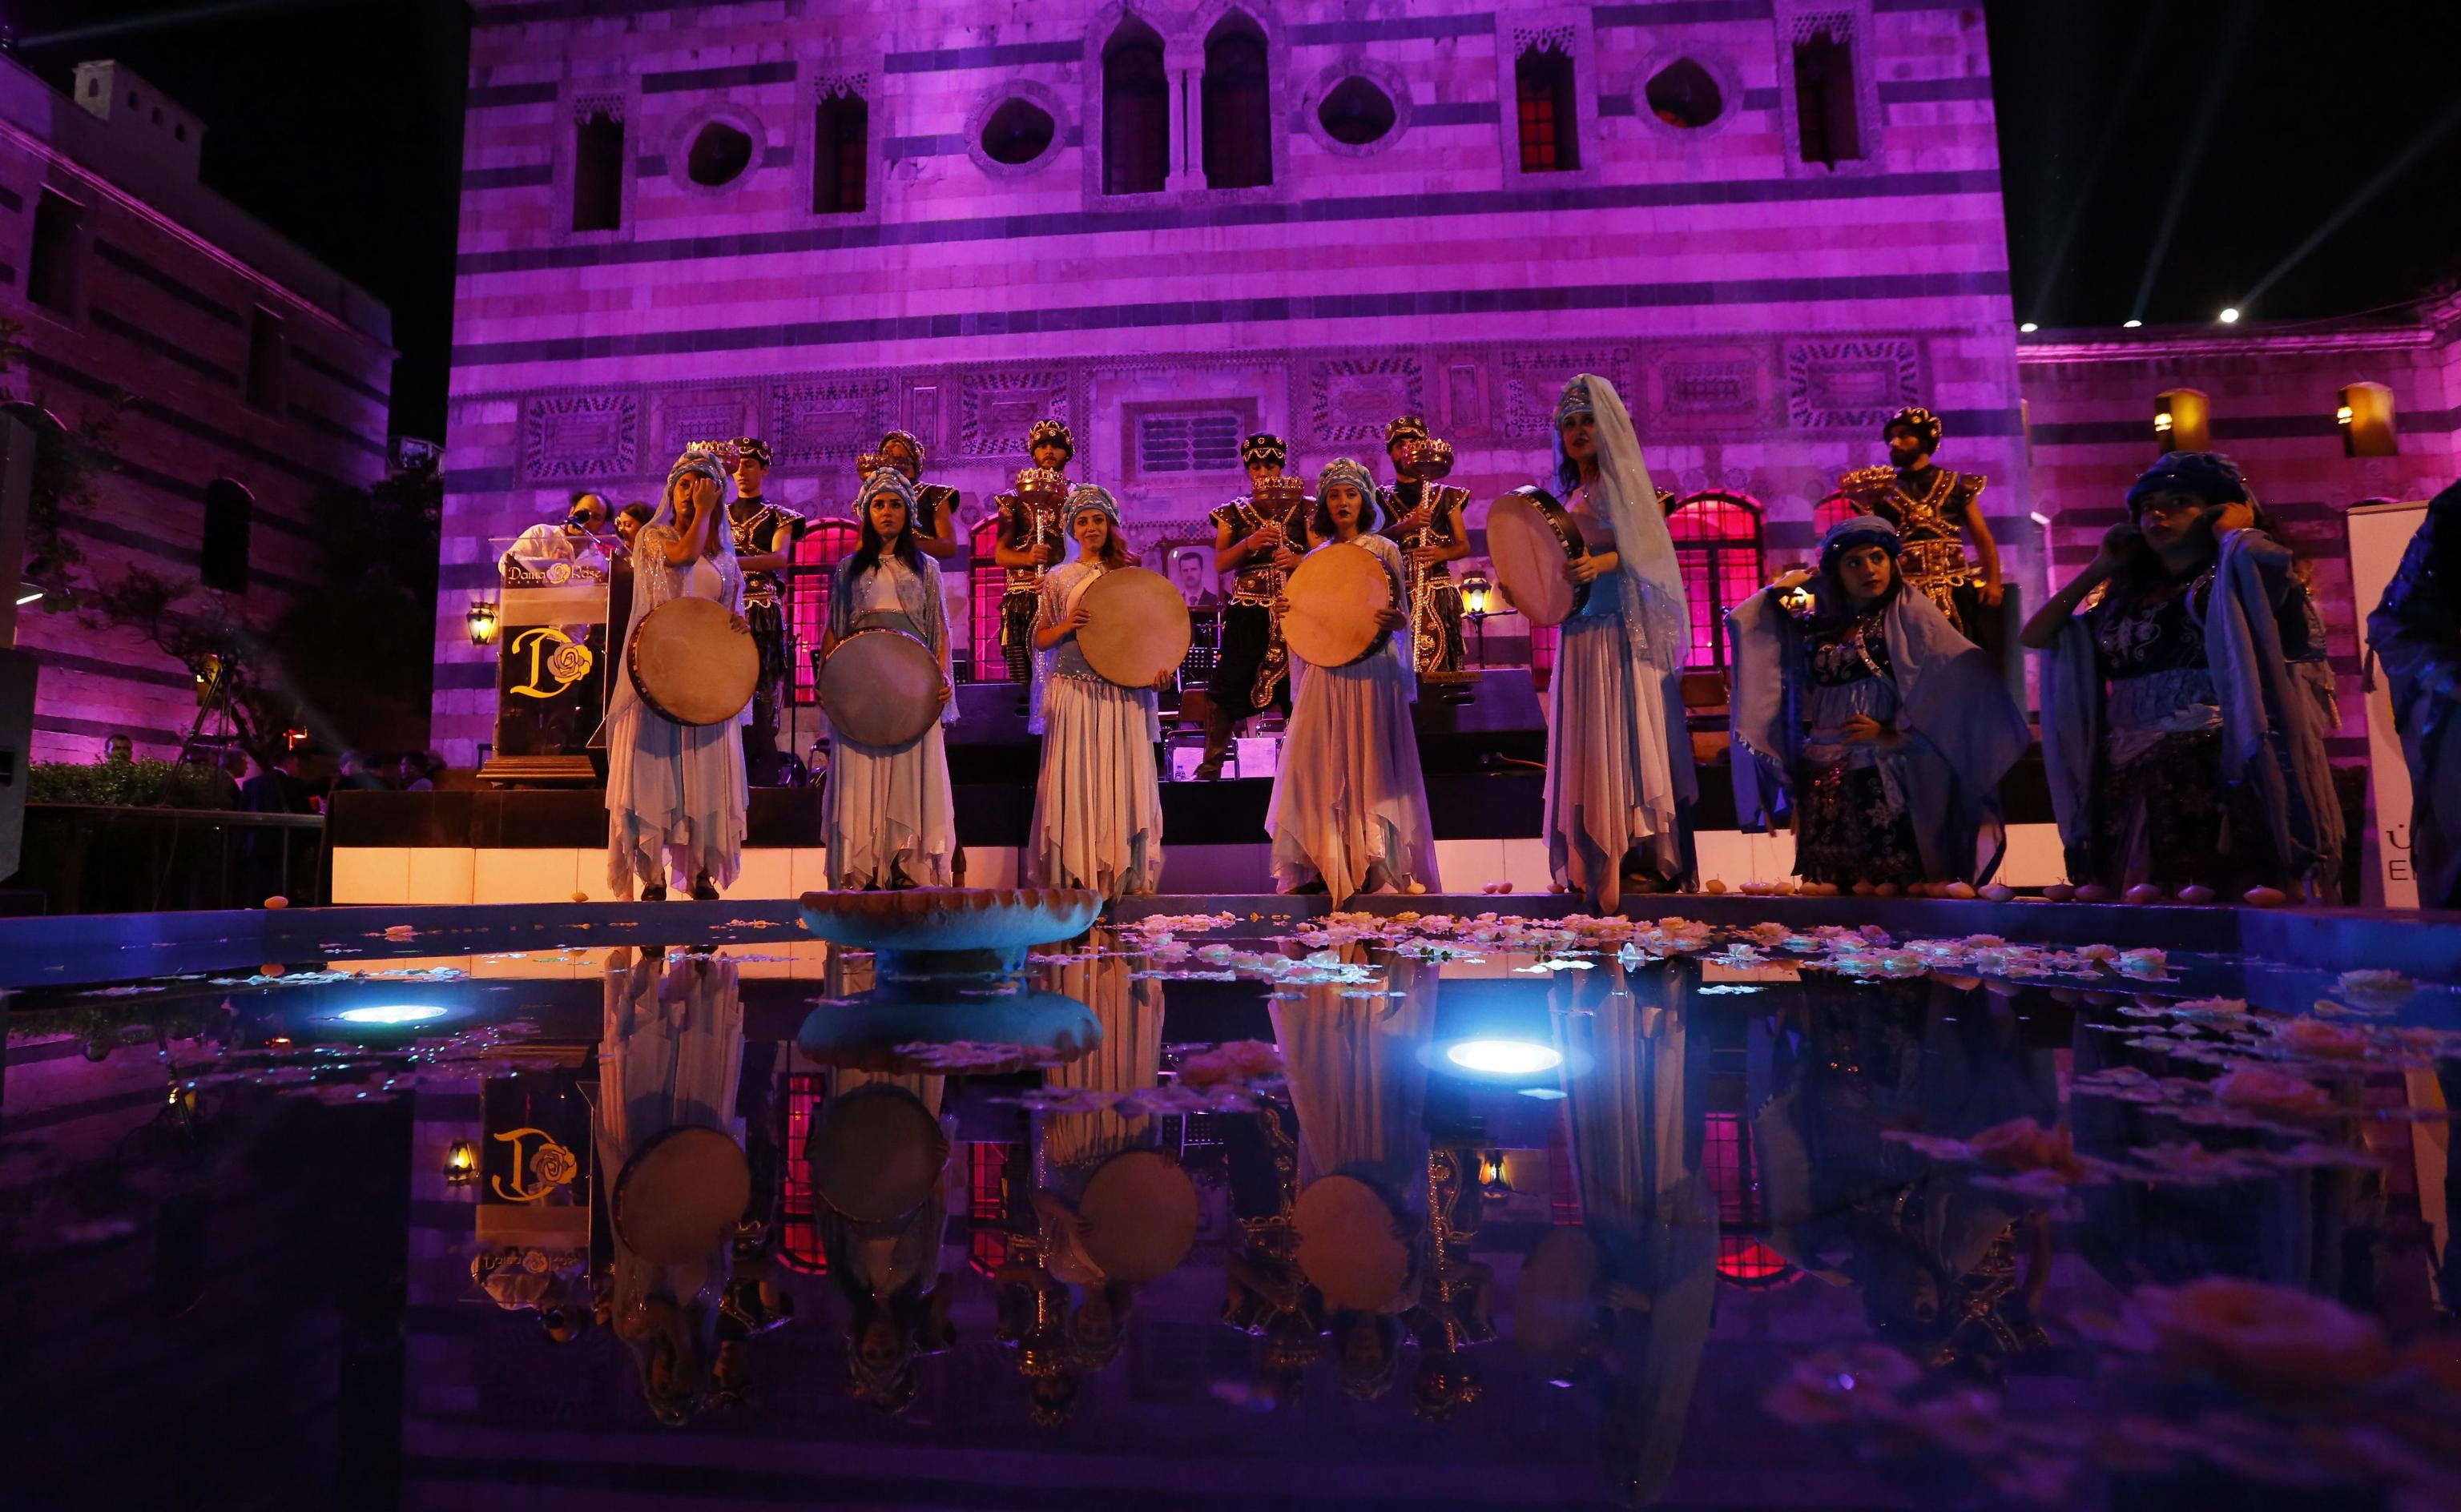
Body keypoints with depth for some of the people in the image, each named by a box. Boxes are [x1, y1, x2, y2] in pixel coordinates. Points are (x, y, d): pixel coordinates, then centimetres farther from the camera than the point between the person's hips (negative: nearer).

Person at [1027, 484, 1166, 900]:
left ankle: (1124, 872, 5)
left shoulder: (1130, 573, 12)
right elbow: (1040, 640, 10)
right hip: (1074, 691, 0)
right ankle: (1076, 873, 2)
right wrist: (1067, 626, -10)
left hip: (1124, 693, 1)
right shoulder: (1058, 578, 10)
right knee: (1075, 780, -3)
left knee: (1122, 779, -1)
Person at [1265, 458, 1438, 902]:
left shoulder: (1384, 550, 2)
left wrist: (1393, 620, -22)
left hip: (1372, 670, -3)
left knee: (1370, 764, -4)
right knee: (1323, 765, 0)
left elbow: (1402, 617, 0)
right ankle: (1326, 866, 6)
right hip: (1325, 672, 4)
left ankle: (1377, 867, 1)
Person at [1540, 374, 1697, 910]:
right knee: (1584, 743, 5)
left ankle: (1642, 856, -5)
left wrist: (1600, 564, -27)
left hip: (1622, 629, -7)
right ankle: (1594, 861, 10)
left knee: (1625, 736, -8)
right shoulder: (1566, 490, 18)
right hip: (1579, 629, 7)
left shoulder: (1622, 479, -2)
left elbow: (1648, 546, -13)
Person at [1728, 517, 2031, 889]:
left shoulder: (1908, 614, 0)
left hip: (1886, 777, -5)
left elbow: (1958, 683, -12)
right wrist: (1782, 588, 12)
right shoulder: (1820, 625, 13)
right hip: (1824, 780, 5)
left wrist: (1898, 734, -16)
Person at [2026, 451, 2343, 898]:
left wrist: (2232, 530, 1)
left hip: (2210, 778, -5)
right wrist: (2100, 567, 16)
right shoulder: (2128, 597, 17)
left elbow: (2262, 554, -22)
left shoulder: (2230, 585, 3)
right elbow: (2035, 636, 14)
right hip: (2128, 785, 5)